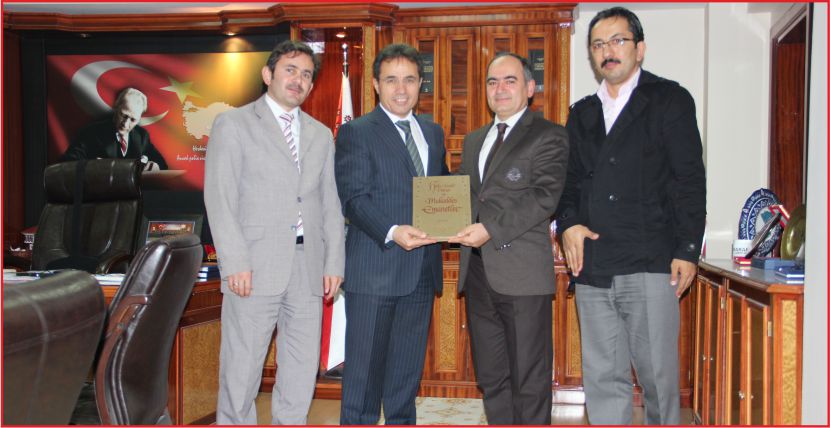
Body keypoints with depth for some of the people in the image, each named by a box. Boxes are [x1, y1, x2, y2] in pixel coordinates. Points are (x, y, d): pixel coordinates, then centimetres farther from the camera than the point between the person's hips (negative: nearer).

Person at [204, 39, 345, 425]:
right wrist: (235, 262, -13)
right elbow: (220, 199, -5)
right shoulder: (233, 124, 2)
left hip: (309, 269, 5)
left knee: (302, 368, 10)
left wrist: (334, 262, 5)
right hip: (255, 268, -4)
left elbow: (330, 203, 14)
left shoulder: (321, 135, 17)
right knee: (242, 366, 3)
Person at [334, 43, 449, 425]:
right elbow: (353, 198, -12)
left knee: (407, 372, 15)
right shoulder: (356, 132, -3)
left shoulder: (433, 132, 16)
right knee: (364, 370, 3)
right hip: (373, 270, -5)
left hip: (422, 271, 6)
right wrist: (392, 232, -28)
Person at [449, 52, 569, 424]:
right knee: (491, 377, 14)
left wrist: (491, 228, -22)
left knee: (530, 380, 2)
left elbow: (545, 197, -14)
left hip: (522, 274, -7)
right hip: (478, 273, 7)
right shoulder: (474, 140, 21)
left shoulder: (548, 136, -2)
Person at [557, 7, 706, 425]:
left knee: (658, 375, 0)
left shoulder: (670, 100, 4)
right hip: (593, 269, 5)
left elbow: (690, 180, -2)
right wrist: (569, 222, -1)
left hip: (650, 266, -4)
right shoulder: (582, 113, 19)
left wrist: (687, 250, -9)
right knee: (602, 378, 7)